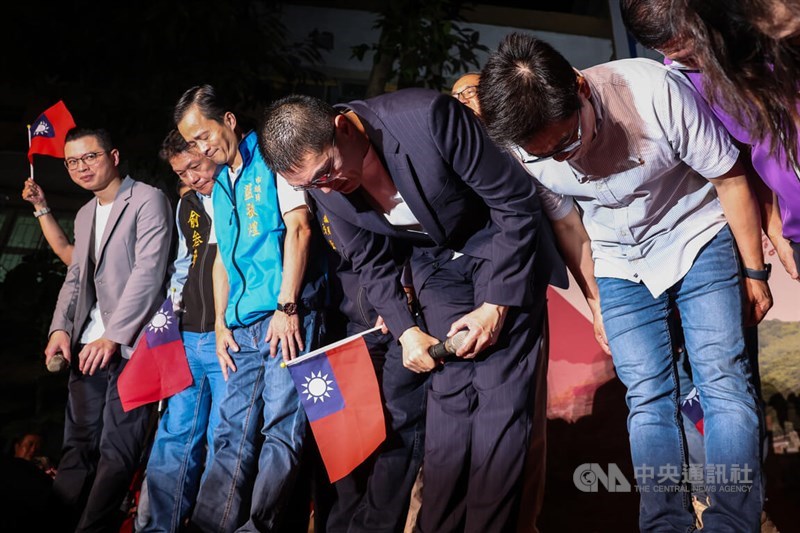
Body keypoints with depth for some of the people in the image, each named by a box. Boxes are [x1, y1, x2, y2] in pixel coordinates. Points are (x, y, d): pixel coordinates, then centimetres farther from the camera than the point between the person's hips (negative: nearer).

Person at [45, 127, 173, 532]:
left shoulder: (148, 200, -5)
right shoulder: (85, 215, 22)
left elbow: (148, 271, -14)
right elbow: (75, 277, 22)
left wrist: (113, 336, -19)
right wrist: (60, 327, 3)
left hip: (130, 346, -8)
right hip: (87, 347, 8)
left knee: (117, 450, -8)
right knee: (77, 446, 6)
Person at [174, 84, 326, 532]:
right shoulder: (219, 188, 21)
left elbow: (298, 228, -9)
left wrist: (287, 307, -15)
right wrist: (221, 324, 13)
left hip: (287, 316, -7)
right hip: (243, 326, 7)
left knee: (281, 425, -10)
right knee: (233, 429, 3)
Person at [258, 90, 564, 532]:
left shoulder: (428, 116, -32)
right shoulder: (321, 183, -14)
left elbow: (516, 202, -22)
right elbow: (369, 260, 3)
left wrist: (496, 305, -19)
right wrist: (406, 331, -7)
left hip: (503, 250, -4)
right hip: (437, 264, 4)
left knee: (499, 396, -10)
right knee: (450, 394, -3)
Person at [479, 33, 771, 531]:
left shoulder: (654, 90, -29)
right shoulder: (526, 152, -19)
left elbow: (730, 178, -15)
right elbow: (567, 229, 1)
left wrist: (755, 272, -7)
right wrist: (596, 302, 9)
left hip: (697, 238, -2)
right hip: (619, 263, 2)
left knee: (724, 381, -9)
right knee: (648, 397, -2)